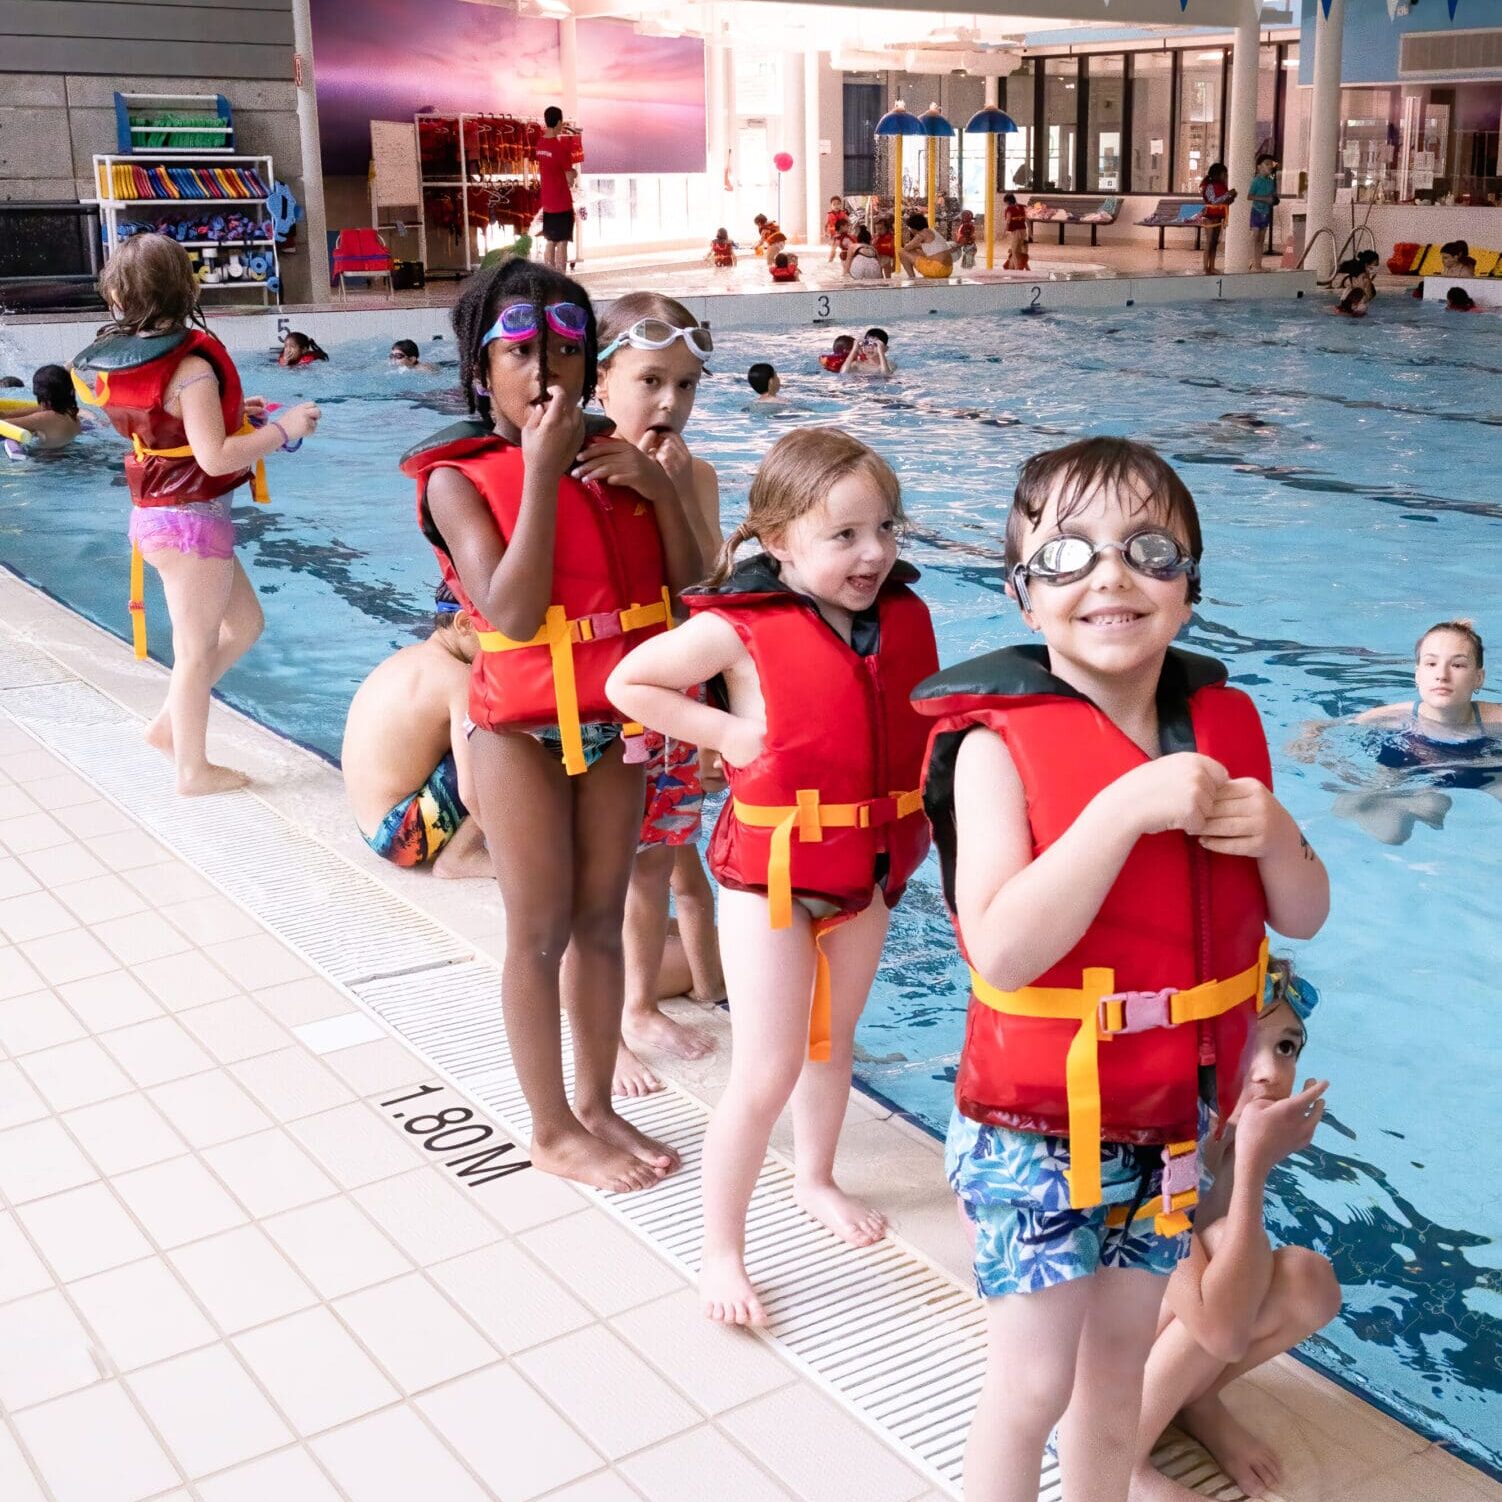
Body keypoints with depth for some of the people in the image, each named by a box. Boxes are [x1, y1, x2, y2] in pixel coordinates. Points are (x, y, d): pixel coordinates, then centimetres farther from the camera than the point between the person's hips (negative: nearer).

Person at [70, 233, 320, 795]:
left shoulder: (119, 359, 4)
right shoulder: (191, 366, -21)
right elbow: (215, 457, -26)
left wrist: (230, 411, 14)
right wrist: (283, 427, -15)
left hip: (156, 514, 8)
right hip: (192, 517, -8)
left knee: (245, 624, 21)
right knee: (197, 647, 5)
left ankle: (170, 724, 25)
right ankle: (192, 767, 17)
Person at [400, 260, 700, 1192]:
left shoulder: (609, 458, 3)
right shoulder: (457, 476, -11)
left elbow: (687, 580, 3)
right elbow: (513, 610, -25)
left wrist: (657, 483, -12)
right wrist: (541, 470, -24)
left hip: (615, 719, 5)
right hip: (523, 726, -5)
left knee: (602, 920, 14)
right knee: (541, 931, 5)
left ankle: (597, 1105, 30)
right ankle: (553, 1131, 20)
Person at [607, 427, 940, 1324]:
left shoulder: (906, 617, -3)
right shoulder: (742, 629, -18)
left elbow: (926, 721, 11)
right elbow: (628, 684, -11)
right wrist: (728, 732, -16)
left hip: (869, 868, 6)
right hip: (773, 870, -5)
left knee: (834, 1040, 24)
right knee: (767, 1074, -3)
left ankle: (816, 1177, 49)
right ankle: (722, 1252, 14)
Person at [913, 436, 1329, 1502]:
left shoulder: (1222, 723, -1)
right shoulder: (999, 742, -18)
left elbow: (1302, 917, 5)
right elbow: (1004, 948, -30)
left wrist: (1271, 833, -16)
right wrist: (1126, 808, -33)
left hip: (1171, 1123, 5)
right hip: (1039, 1130, -5)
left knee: (1121, 1352, 21)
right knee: (1034, 1385, 4)